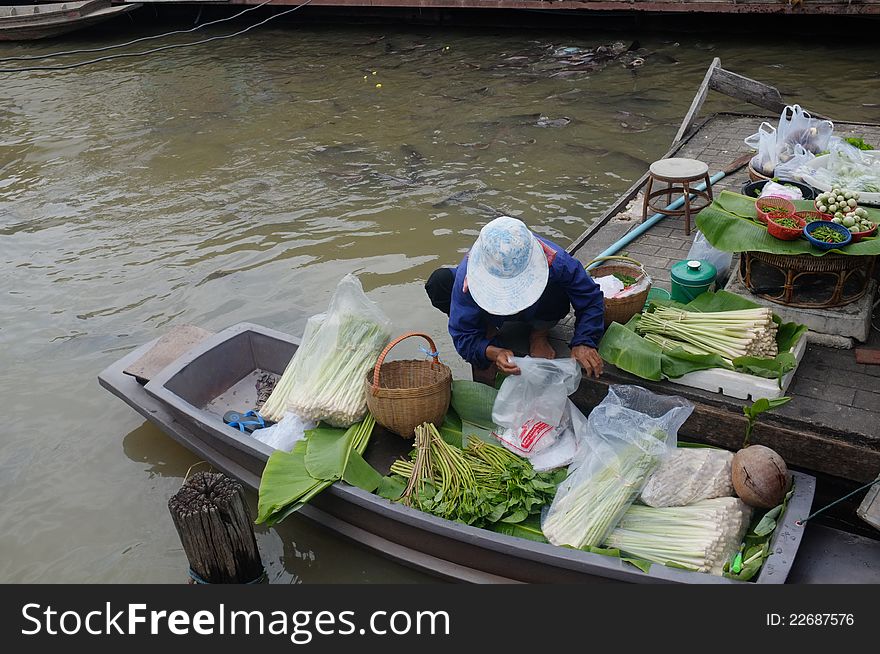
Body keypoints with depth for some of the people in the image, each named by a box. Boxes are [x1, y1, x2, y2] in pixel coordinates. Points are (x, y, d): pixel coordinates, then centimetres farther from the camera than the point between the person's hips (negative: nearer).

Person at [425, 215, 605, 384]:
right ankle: (488, 333, -3)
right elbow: (463, 335, -32)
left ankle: (539, 335, -3)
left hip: (536, 312, 0)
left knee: (558, 297, -38)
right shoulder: (467, 275, -39)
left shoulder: (554, 260, -40)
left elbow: (591, 299, -25)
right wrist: (493, 353, -53)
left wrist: (583, 343, -40)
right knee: (439, 283, -27)